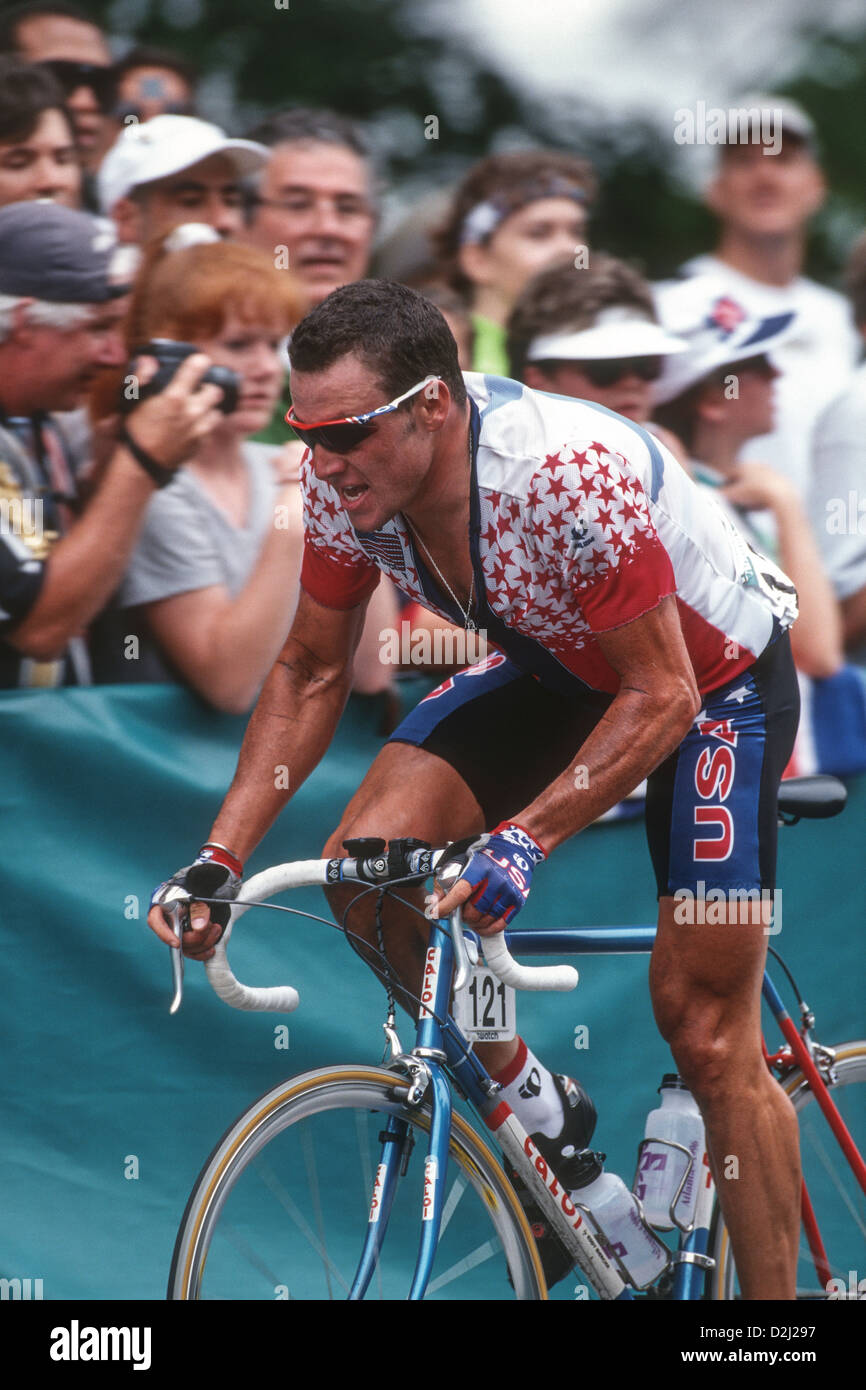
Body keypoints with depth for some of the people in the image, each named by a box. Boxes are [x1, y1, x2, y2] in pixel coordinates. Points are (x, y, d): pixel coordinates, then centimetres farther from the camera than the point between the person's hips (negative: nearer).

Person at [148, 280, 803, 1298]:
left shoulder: (572, 476, -38)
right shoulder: (347, 483, -19)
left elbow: (661, 698, -31)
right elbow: (310, 674, -5)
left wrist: (523, 839, -41)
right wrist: (220, 856, -15)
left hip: (713, 676, -6)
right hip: (558, 669, 6)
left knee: (703, 1028, -7)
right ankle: (538, 1116, 4)